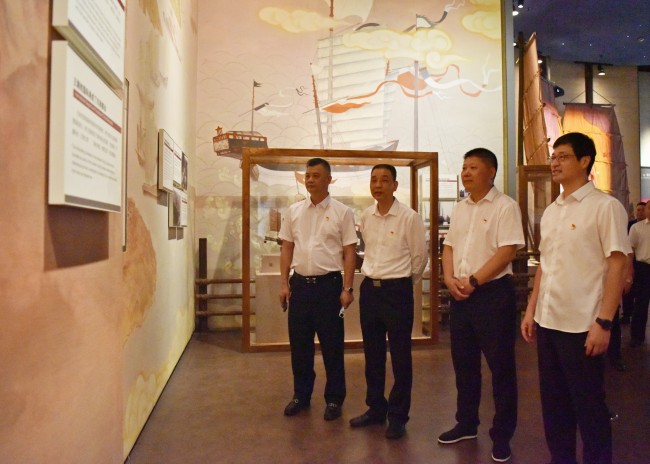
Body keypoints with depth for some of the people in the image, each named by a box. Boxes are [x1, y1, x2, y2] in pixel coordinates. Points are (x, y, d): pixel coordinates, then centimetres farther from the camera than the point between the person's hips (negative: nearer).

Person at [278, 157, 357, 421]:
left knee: (332, 345, 6)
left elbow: (349, 252, -4)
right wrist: (284, 284, 4)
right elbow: (286, 249, 10)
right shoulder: (293, 211, 8)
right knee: (299, 344, 13)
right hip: (300, 284, 4)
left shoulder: (342, 212, -3)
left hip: (328, 284, -3)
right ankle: (301, 395, 30)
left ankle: (334, 399, 23)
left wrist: (347, 288, -10)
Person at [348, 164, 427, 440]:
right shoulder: (366, 217, 6)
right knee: (372, 354, 15)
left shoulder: (409, 217, -11)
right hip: (369, 289, 6)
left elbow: (420, 257, -3)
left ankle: (398, 417, 21)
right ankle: (375, 408, 32)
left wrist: (405, 283, 7)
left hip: (397, 291, -5)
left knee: (400, 356, 5)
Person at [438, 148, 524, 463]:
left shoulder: (505, 206, -8)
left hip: (493, 293, -7)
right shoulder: (460, 209, 13)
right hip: (460, 295, 7)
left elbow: (508, 251, -16)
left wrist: (473, 281, -17)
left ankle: (502, 434, 19)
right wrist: (450, 279, -4)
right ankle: (466, 423, 31)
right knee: (464, 362, 15)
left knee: (500, 365, 4)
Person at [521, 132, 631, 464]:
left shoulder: (605, 206, -8)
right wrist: (531, 310, 11)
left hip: (582, 324, -6)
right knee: (553, 400, 16)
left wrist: (603, 322, -17)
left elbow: (618, 266, -11)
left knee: (587, 404, 7)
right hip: (547, 321, 7)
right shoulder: (550, 212, 11)